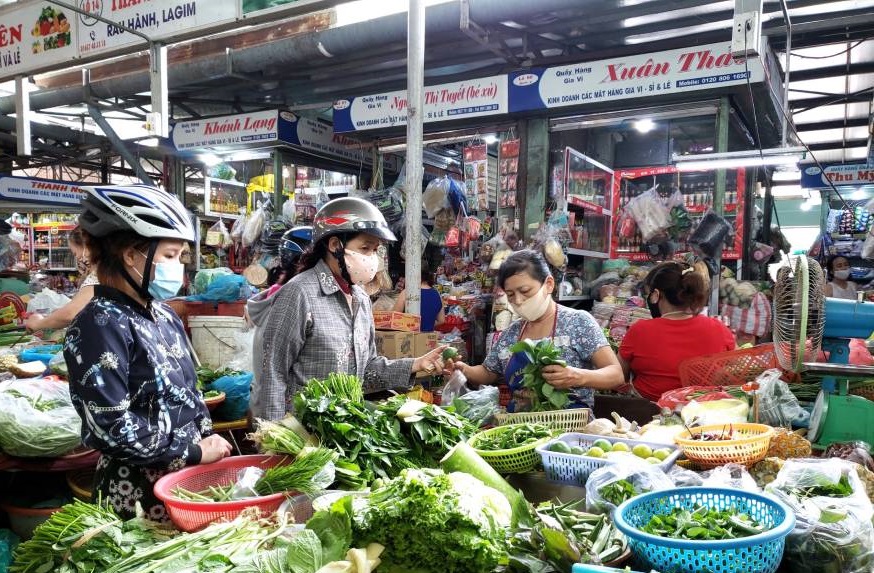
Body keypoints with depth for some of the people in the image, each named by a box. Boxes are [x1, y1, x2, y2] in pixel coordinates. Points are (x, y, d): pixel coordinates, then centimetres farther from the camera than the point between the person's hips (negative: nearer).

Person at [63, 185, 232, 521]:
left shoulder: (163, 315, 7)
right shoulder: (100, 325, -18)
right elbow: (111, 427, -22)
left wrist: (209, 441, 1)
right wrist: (195, 452, -16)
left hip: (189, 477, 7)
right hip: (140, 491, -7)